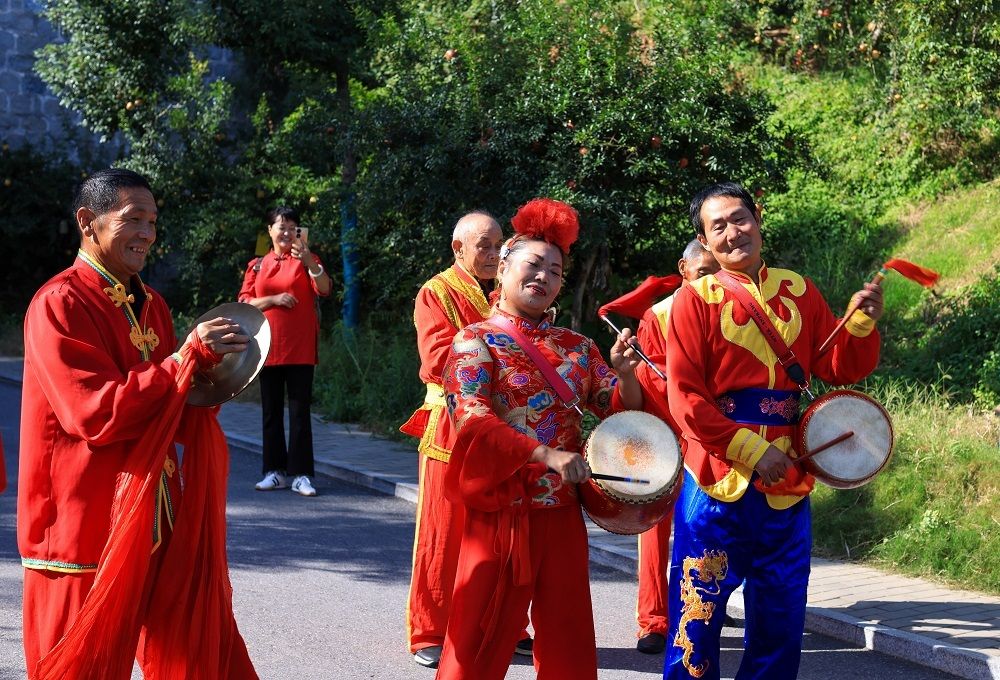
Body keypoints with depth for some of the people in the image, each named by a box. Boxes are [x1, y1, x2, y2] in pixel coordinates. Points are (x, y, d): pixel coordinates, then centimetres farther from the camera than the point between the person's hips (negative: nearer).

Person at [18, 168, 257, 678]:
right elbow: (99, 414, -20)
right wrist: (192, 354, -20)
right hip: (88, 531, -7)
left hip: (158, 526, 7)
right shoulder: (59, 305, -11)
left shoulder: (151, 306, 13)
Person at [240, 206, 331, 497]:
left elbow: (324, 289, -13)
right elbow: (244, 303, 4)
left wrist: (309, 261, -28)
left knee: (300, 410, -2)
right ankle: (275, 471, 15)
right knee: (271, 411, 8)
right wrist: (274, 299, -10)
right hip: (268, 347, 3)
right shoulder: (257, 265, 10)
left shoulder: (305, 259, 4)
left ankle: (301, 474, -1)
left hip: (300, 349, -3)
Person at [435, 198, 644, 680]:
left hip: (563, 512, 5)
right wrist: (546, 455, -28)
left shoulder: (576, 346, 11)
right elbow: (473, 420, -17)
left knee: (568, 638, 9)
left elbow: (622, 411, 10)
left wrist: (625, 375, -12)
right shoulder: (475, 342, -4)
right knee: (483, 638, -2)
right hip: (502, 511, -5)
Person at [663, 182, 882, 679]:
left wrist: (861, 324, -10)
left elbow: (840, 369, 9)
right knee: (699, 616, 1)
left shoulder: (798, 291, 8)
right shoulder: (696, 298, -4)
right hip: (717, 481, -4)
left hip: (787, 483, 4)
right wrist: (750, 450, -16)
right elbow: (685, 396, -9)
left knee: (780, 619, 11)